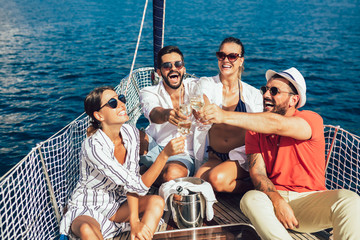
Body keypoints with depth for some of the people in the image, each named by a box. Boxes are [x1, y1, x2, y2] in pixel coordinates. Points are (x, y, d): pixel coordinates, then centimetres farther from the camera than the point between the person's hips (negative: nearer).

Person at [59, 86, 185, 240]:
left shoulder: (131, 133, -10)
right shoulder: (93, 146, -29)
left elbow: (131, 184, -11)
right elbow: (137, 186, -29)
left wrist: (134, 221, -22)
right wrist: (165, 154, -36)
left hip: (116, 204, 6)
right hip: (87, 209, -6)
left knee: (157, 201, -20)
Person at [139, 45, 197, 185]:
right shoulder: (149, 92, -5)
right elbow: (153, 113, -27)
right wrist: (167, 114, -52)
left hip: (183, 154, 0)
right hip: (154, 147, 1)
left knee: (172, 174, -35)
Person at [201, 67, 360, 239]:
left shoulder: (311, 120, -6)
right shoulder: (255, 128, 6)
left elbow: (278, 125, -28)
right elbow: (257, 172, -4)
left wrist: (225, 116, -36)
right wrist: (277, 201, -24)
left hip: (311, 198, -1)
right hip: (274, 197, 2)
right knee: (251, 199, -31)